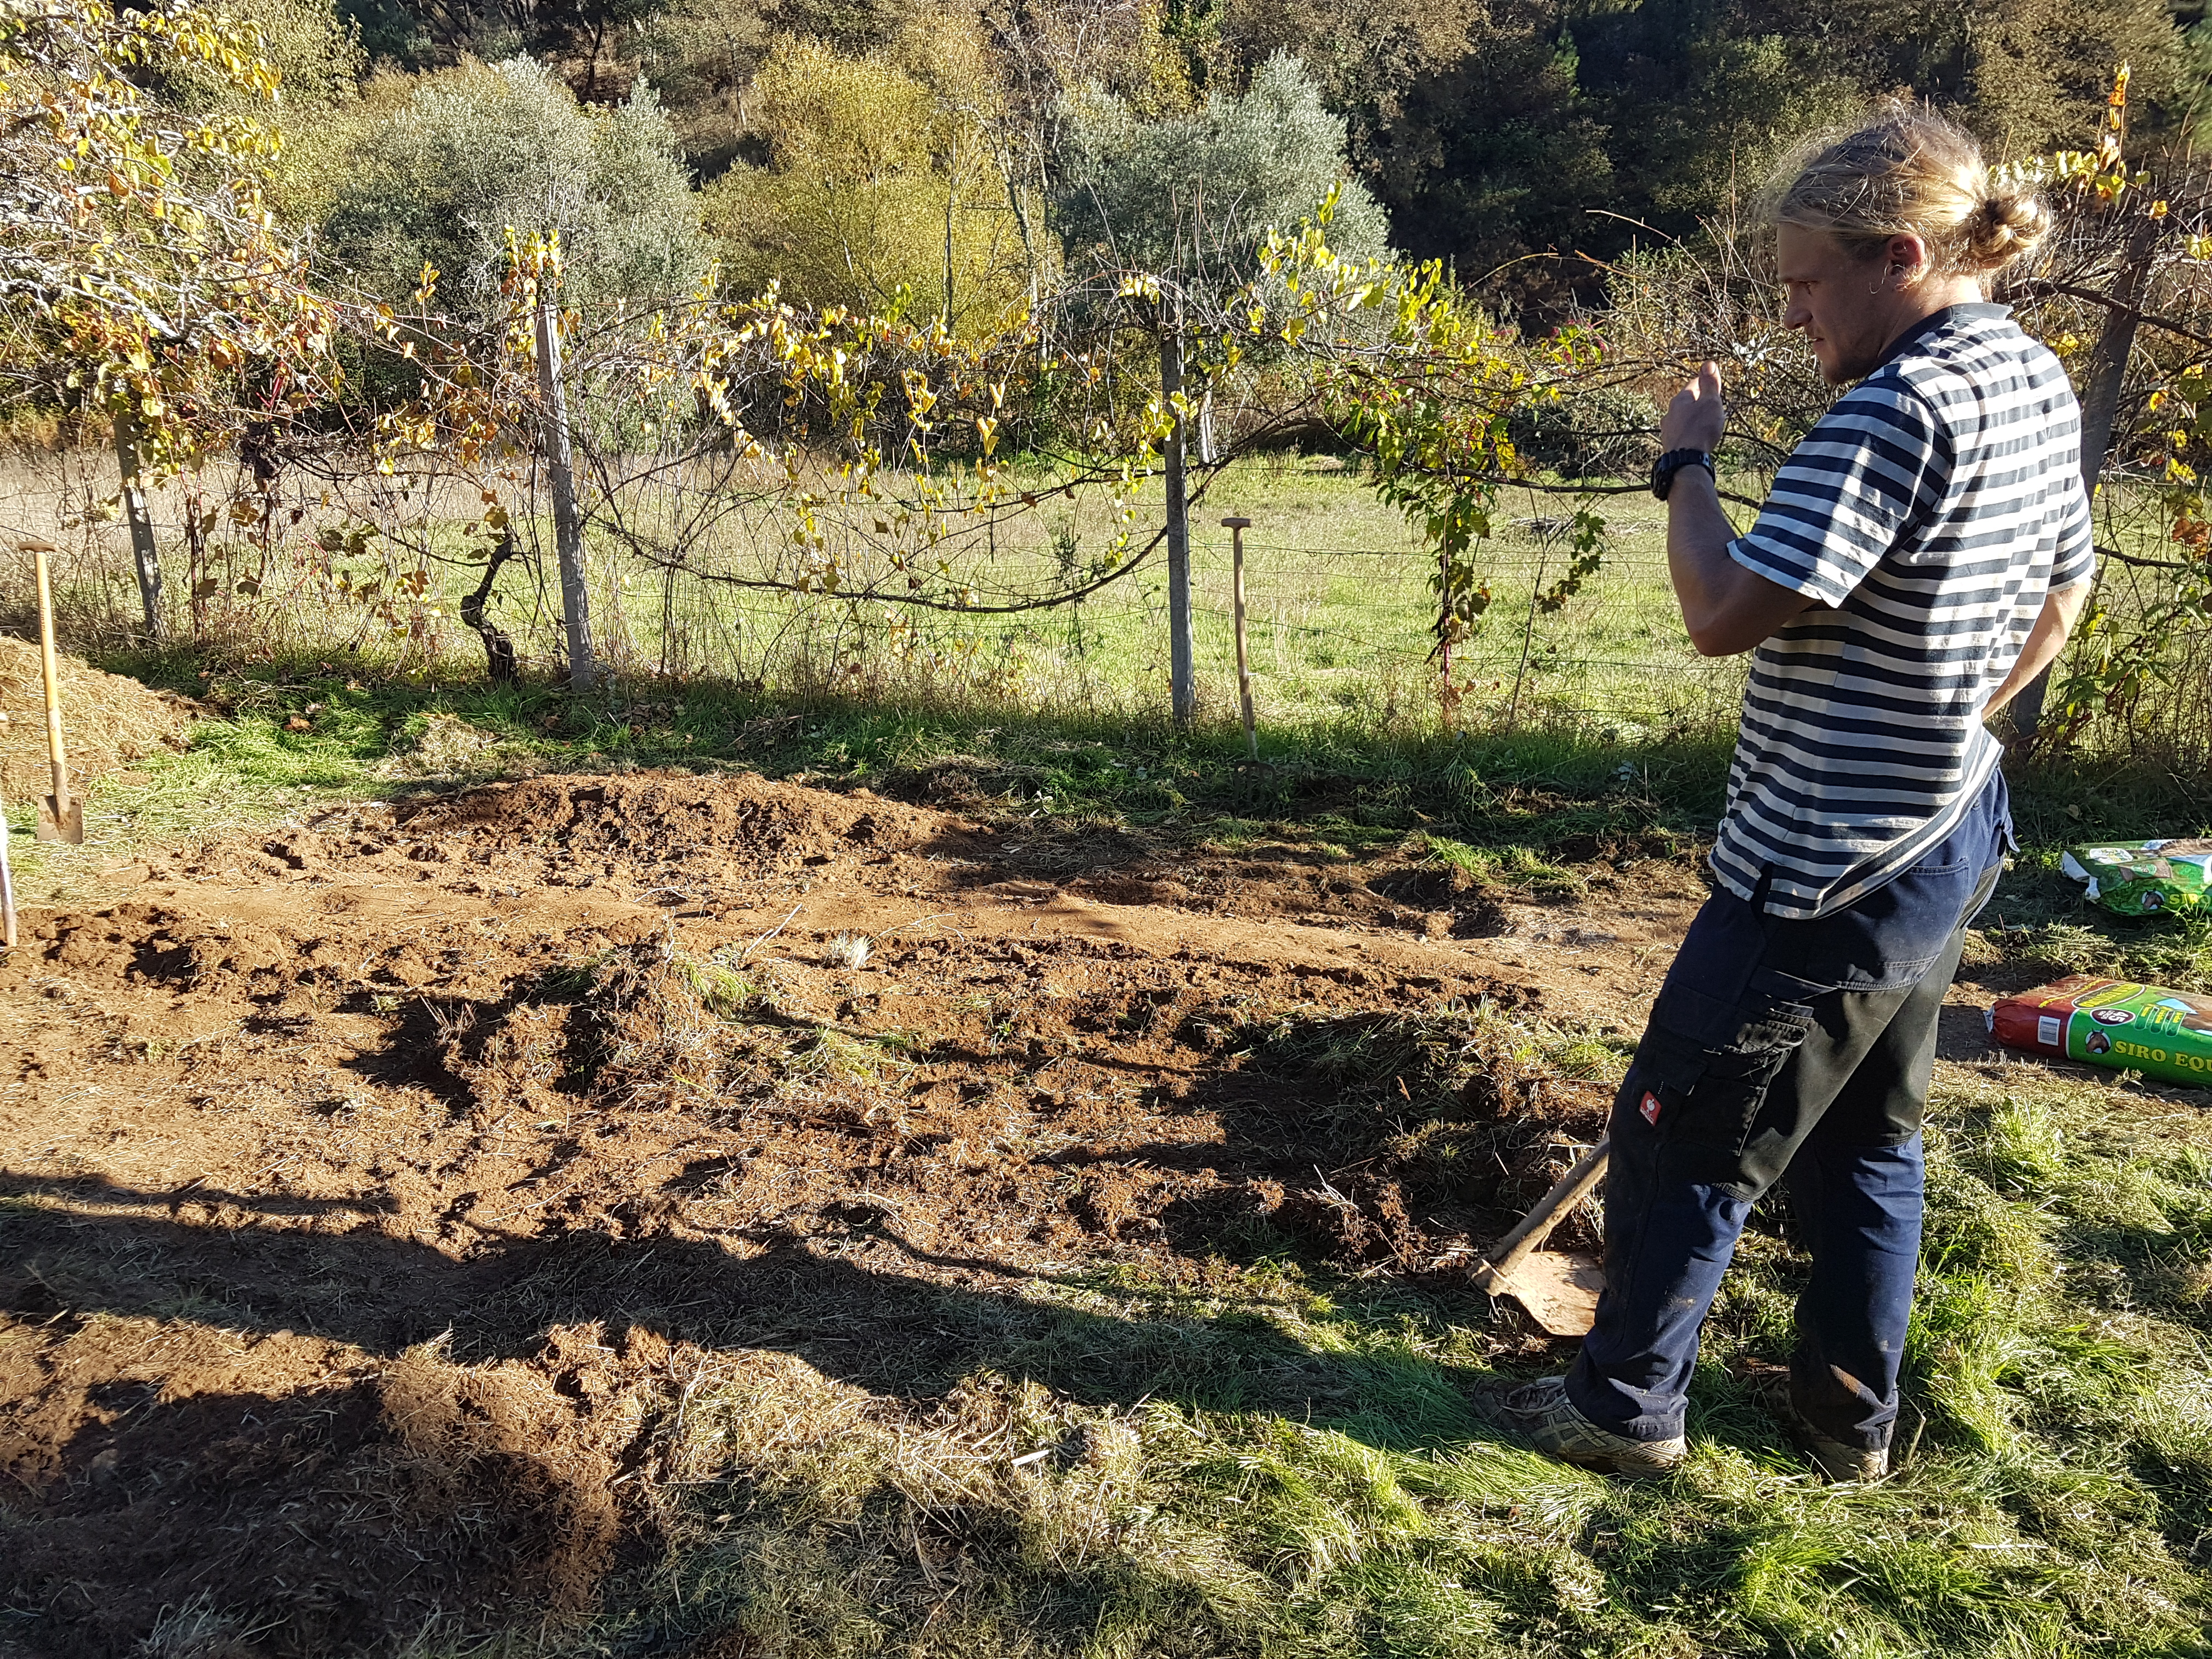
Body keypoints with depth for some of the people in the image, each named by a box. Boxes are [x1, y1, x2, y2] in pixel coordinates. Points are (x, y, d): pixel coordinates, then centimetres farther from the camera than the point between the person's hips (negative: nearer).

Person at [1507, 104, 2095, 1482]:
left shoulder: (1900, 407, -24)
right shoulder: (2040, 387, 7)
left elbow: (1725, 614, -27)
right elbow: (2059, 604, 18)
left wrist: (1687, 460, -12)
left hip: (1830, 874, -10)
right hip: (1949, 840, 10)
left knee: (1687, 1140, 7)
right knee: (1871, 1137, 22)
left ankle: (1629, 1406, 24)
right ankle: (1855, 1417, 36)